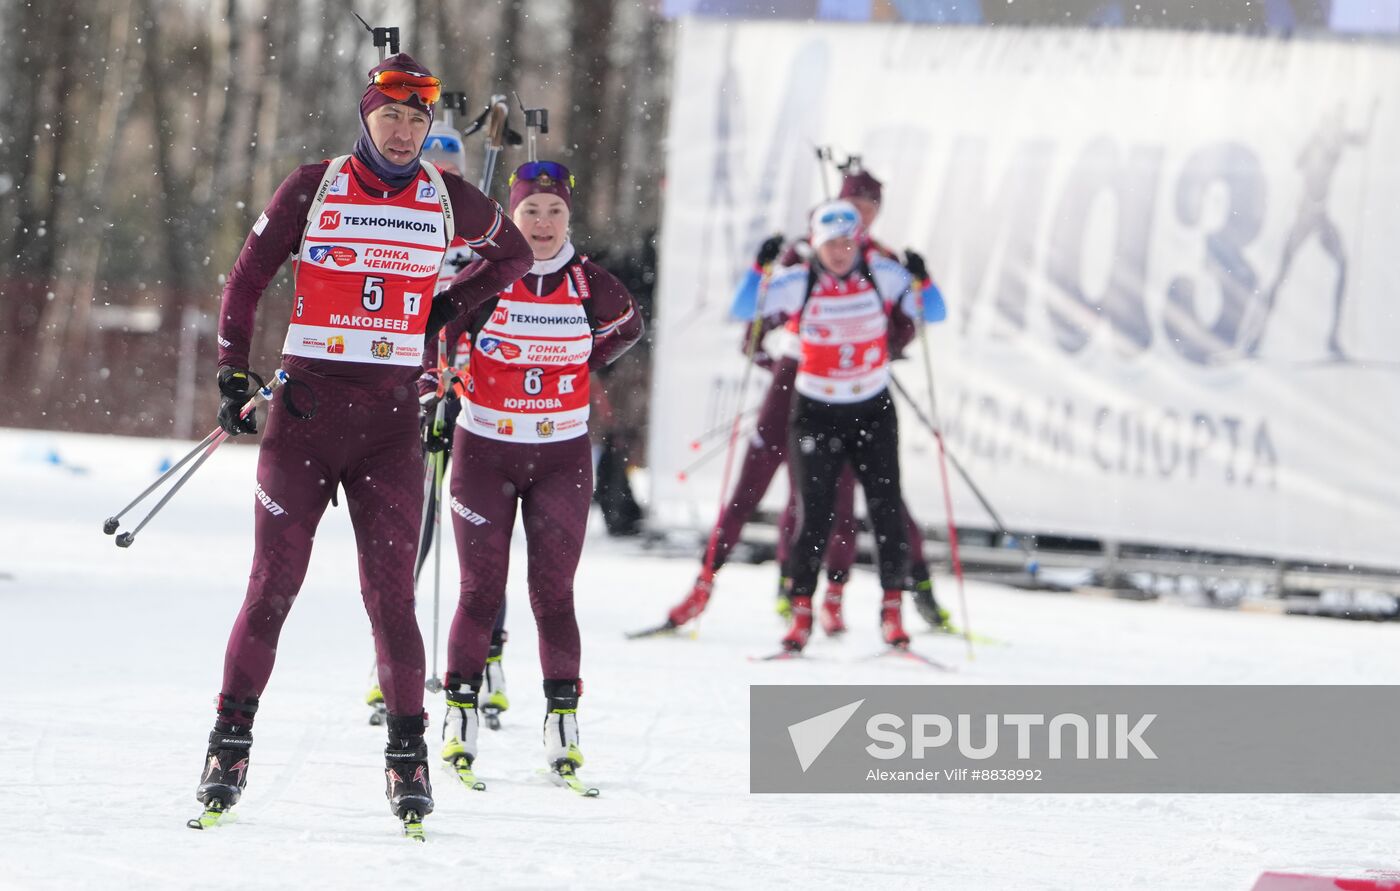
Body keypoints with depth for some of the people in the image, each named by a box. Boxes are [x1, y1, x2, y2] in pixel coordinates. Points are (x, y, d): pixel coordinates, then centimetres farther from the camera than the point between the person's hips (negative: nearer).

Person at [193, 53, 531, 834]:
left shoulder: (447, 200, 5)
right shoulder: (314, 189, 0)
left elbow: (516, 254, 23)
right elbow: (248, 278, 6)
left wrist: (448, 309, 12)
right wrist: (235, 373, -1)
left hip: (392, 418, 1)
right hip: (306, 408, -1)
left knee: (392, 590, -3)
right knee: (274, 583, -2)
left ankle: (408, 754, 2)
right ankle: (232, 739, 6)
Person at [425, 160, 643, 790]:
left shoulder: (589, 284, -3)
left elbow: (626, 328, 17)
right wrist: (425, 388, -12)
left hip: (561, 456, 1)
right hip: (484, 450, -1)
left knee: (553, 592, -3)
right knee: (482, 591, -2)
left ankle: (563, 718, 4)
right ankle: (460, 719, 8)